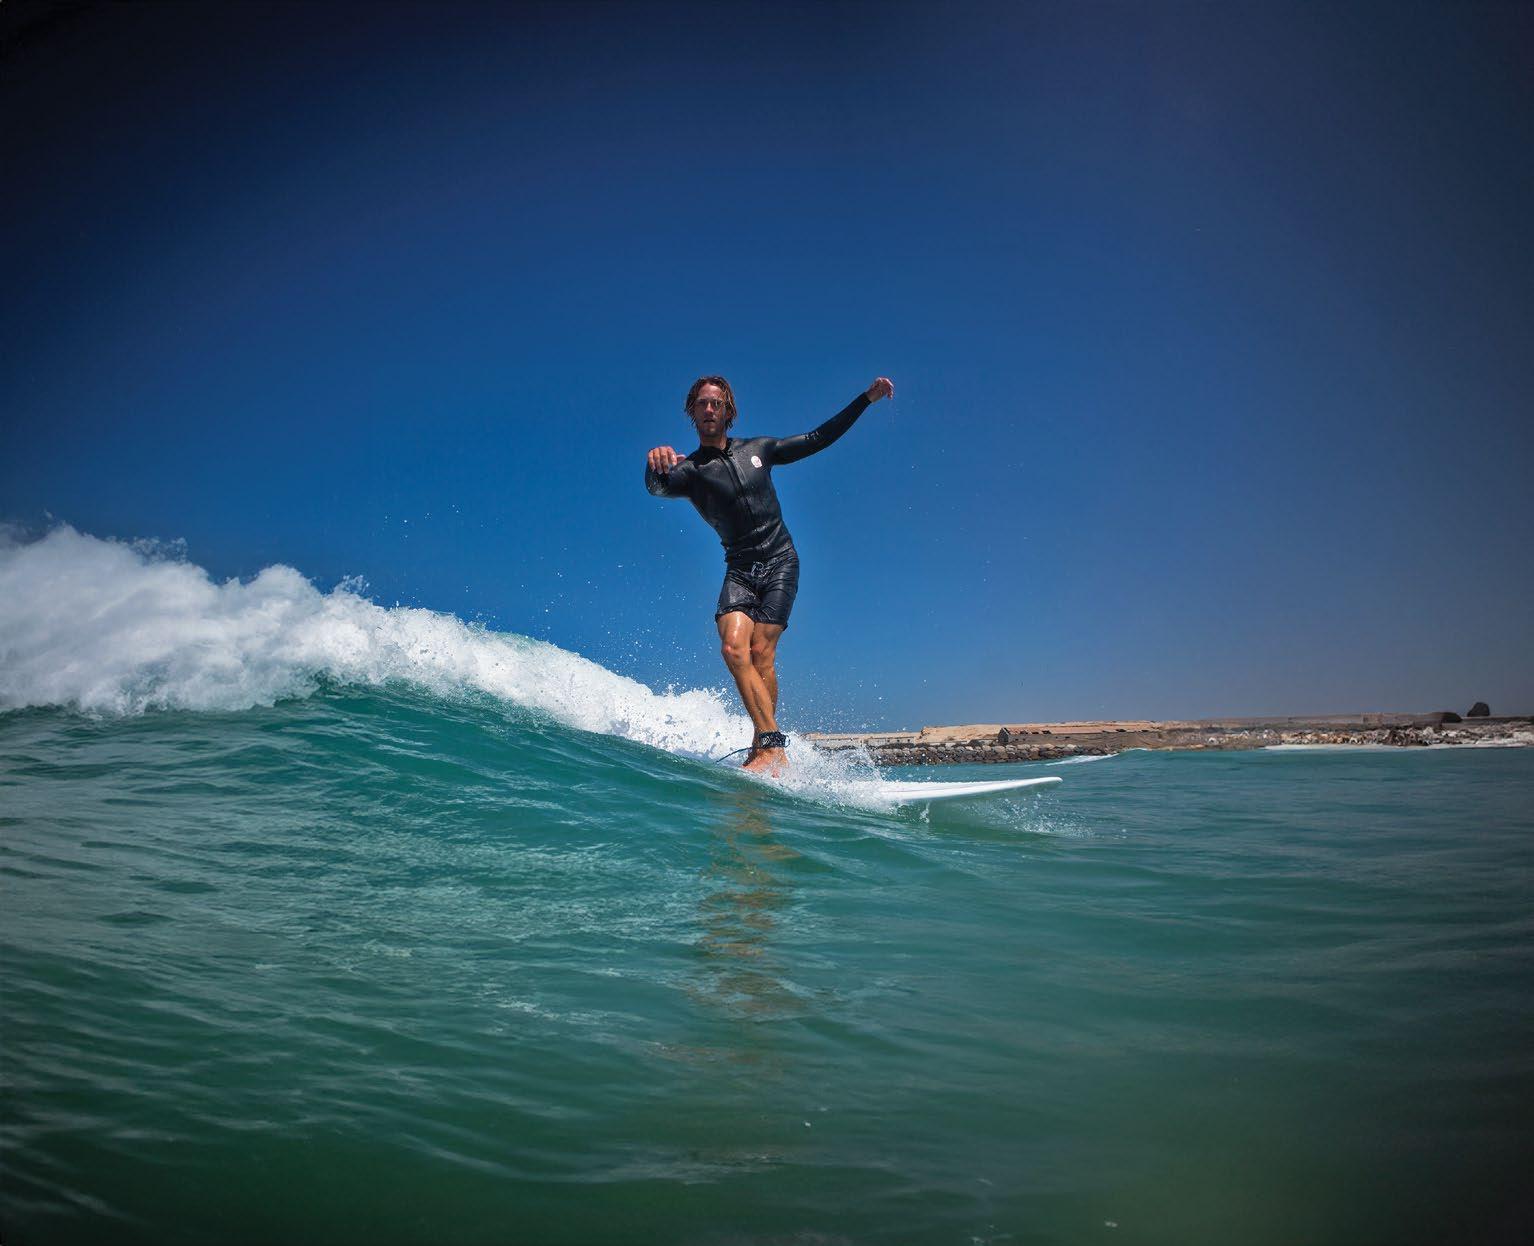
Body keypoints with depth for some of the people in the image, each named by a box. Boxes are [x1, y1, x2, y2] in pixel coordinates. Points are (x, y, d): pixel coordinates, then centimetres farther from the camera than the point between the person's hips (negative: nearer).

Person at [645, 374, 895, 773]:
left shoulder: (758, 449, 12)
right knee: (734, 648, -20)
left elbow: (819, 438, 19)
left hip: (780, 562, 0)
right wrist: (656, 464, -45)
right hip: (740, 569, 1)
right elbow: (658, 487, -20)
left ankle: (765, 750, -12)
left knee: (761, 653, -14)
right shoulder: (688, 470, 3)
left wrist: (867, 399, 17)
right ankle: (773, 747, -22)